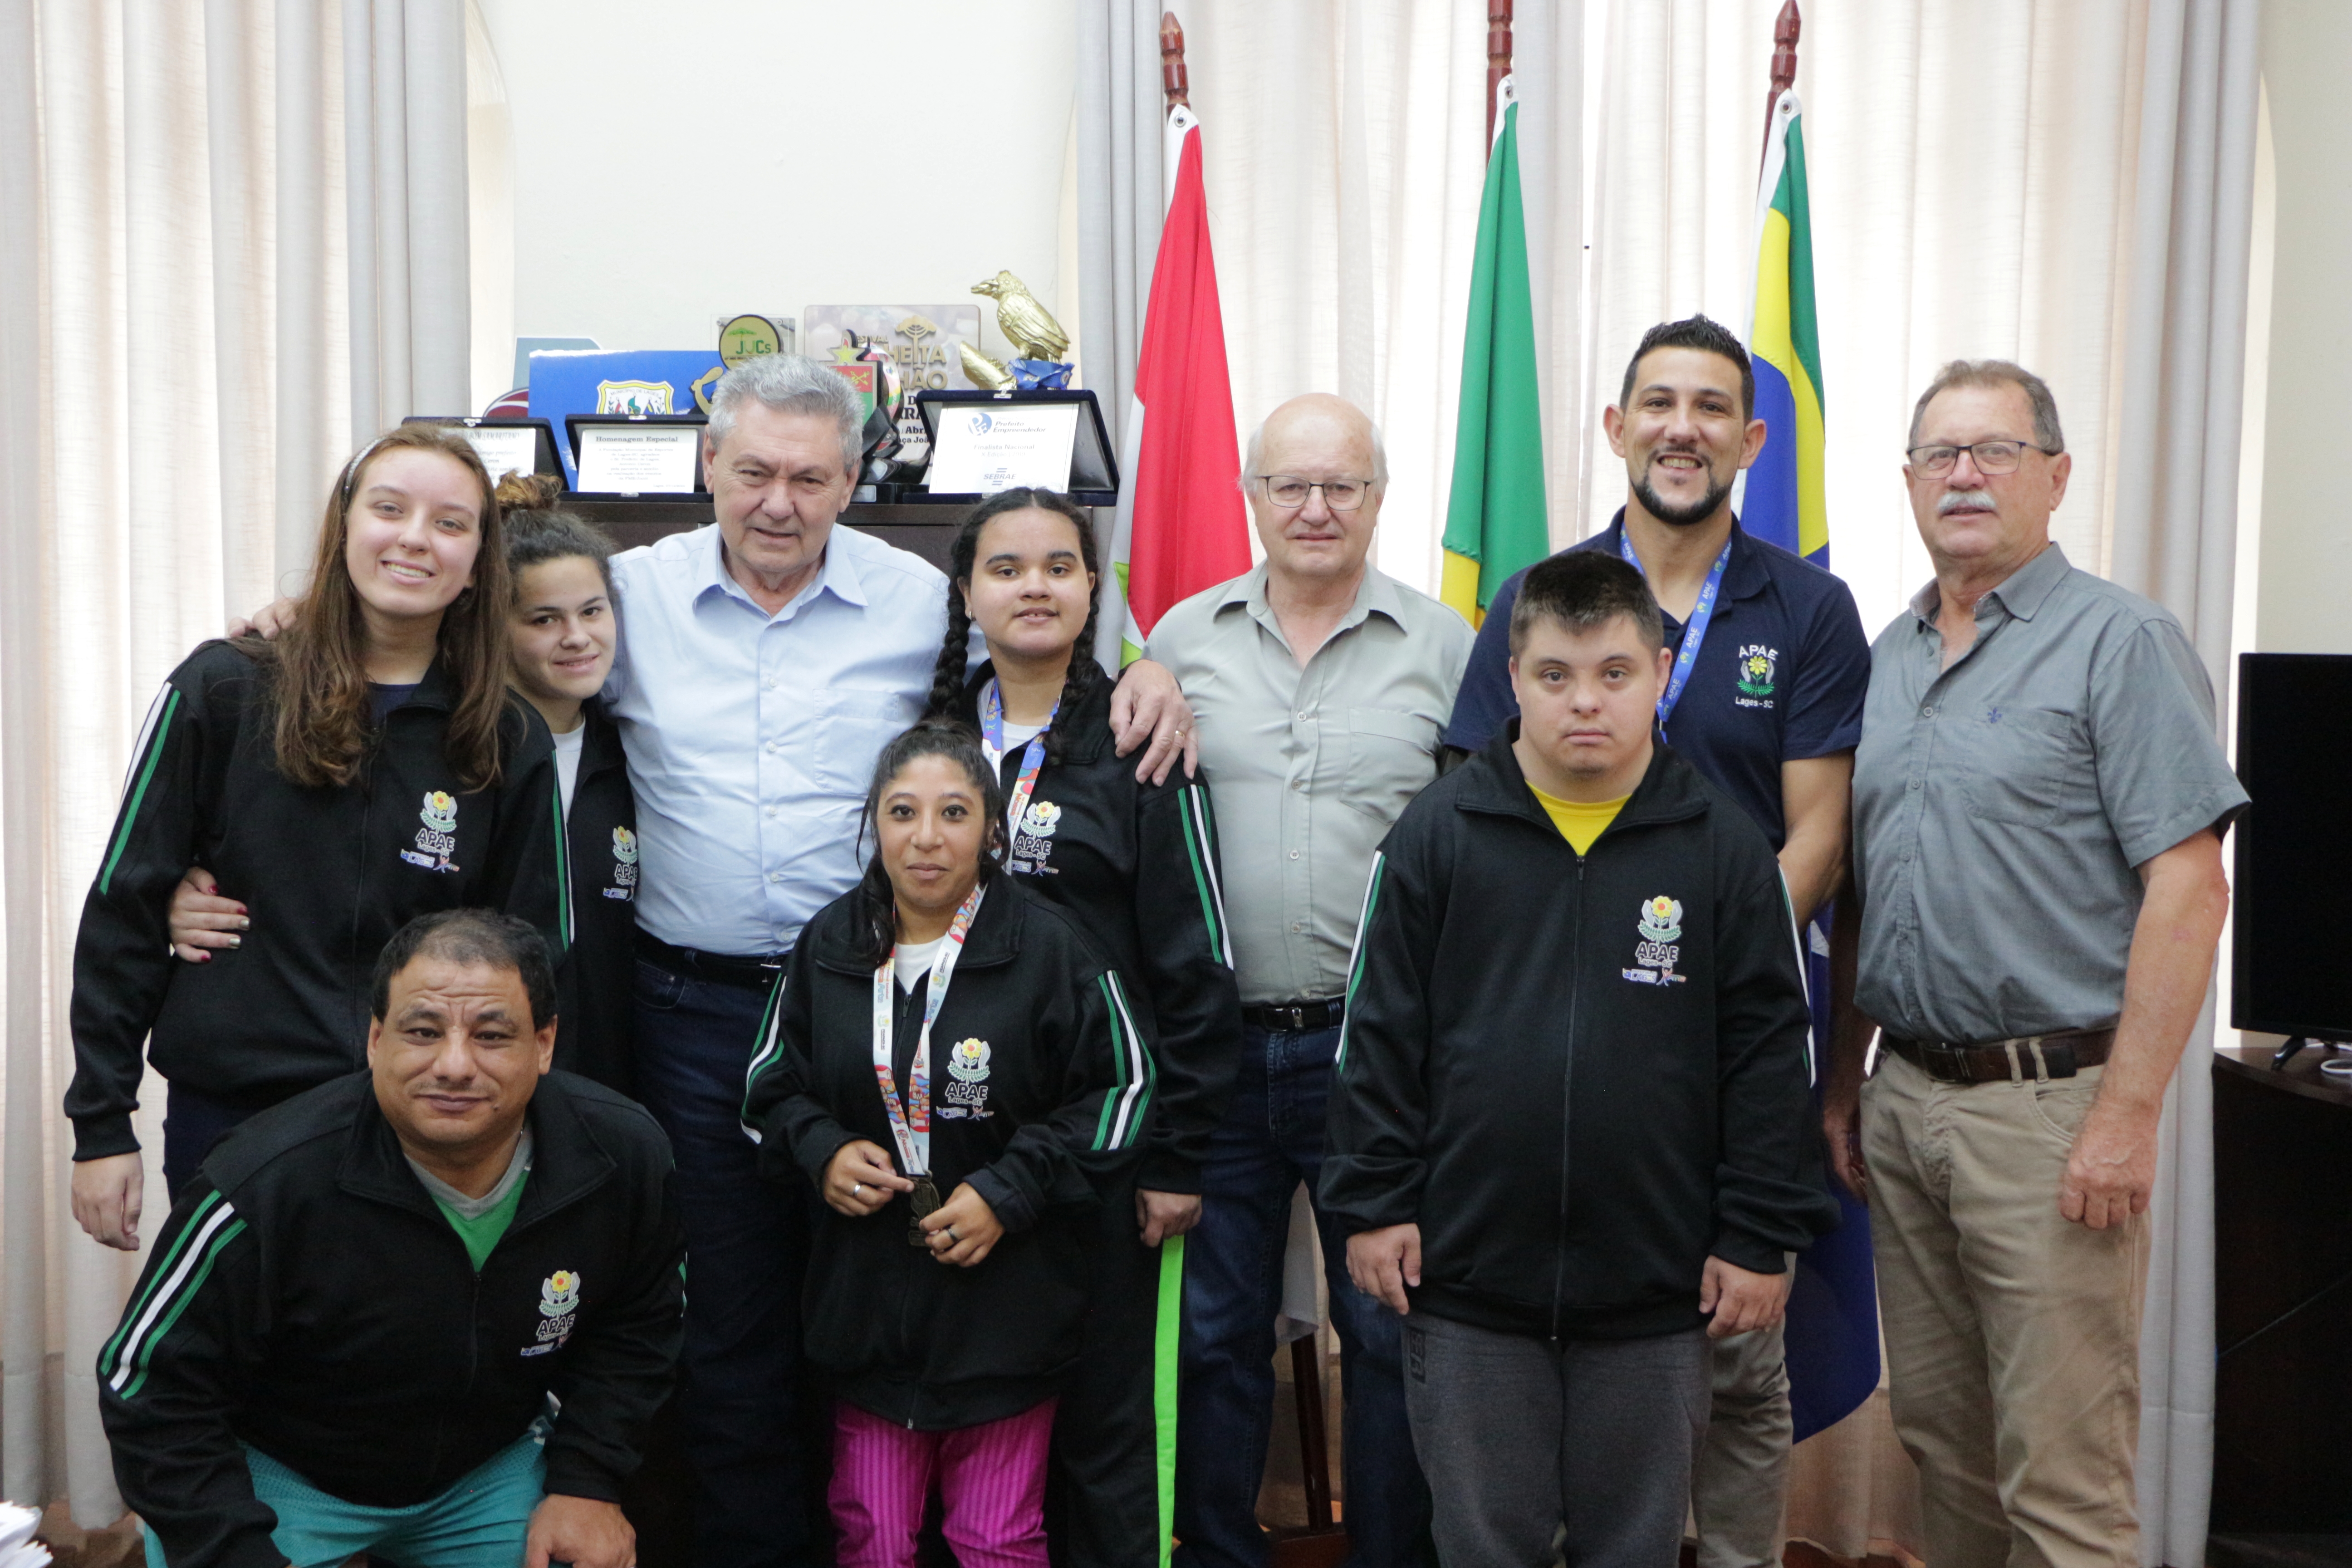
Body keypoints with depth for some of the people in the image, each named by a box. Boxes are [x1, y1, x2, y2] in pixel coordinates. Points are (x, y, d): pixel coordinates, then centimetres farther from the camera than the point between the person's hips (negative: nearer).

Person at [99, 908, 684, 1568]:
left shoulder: (626, 1158, -19)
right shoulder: (266, 1188, -30)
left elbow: (636, 1327, 1)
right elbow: (148, 1392, -19)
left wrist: (585, 1482, -8)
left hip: (491, 1469, 4)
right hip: (277, 1476, -3)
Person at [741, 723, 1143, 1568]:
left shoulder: (1048, 945, -7)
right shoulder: (829, 945, 3)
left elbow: (1121, 1091, -3)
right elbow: (771, 1089, 15)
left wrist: (1009, 1191, -11)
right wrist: (821, 1151, -6)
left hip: (1004, 1310, -3)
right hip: (865, 1299, 3)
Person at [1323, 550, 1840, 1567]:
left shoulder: (1723, 847, 0)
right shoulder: (1437, 834, -2)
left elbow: (1769, 1054, 3)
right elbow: (1379, 1034, 1)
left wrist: (1760, 1236, 1)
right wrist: (1372, 1201, -2)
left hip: (1655, 1292, 1)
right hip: (1466, 1287, 0)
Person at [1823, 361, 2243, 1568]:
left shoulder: (2119, 642, -7)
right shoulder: (1888, 659, 14)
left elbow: (2190, 888, -13)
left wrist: (2129, 1115, -18)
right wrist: (1845, 1079, 15)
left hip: (2048, 1100, -6)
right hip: (1906, 1096, 7)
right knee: (1937, 1434, 16)